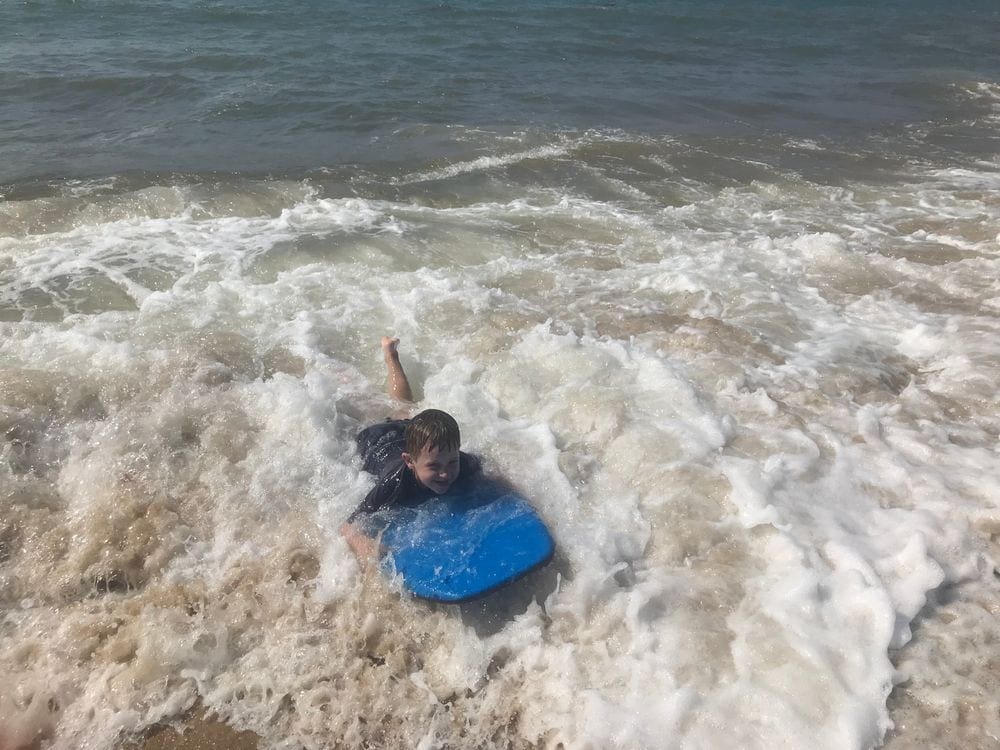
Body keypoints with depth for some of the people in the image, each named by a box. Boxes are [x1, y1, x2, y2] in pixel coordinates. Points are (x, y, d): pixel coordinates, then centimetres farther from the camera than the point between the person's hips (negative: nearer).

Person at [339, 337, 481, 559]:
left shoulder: (466, 466, -41)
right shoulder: (395, 483, -49)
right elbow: (349, 527, -45)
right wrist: (369, 551, -66)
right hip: (375, 440, -3)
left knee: (406, 407, 34)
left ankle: (390, 351, 53)